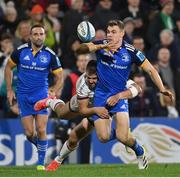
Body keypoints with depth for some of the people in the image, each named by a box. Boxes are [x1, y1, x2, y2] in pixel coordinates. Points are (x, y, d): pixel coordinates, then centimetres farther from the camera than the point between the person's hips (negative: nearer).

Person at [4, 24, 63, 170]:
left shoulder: (50, 55, -5)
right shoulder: (20, 51, -4)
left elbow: (60, 77, 3)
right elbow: (8, 67, 10)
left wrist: (54, 92, -12)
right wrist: (9, 90, 7)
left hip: (41, 95, -1)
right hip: (23, 96, 1)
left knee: (41, 131, -9)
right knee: (29, 133, -3)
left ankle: (41, 163, 4)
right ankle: (40, 145, 31)